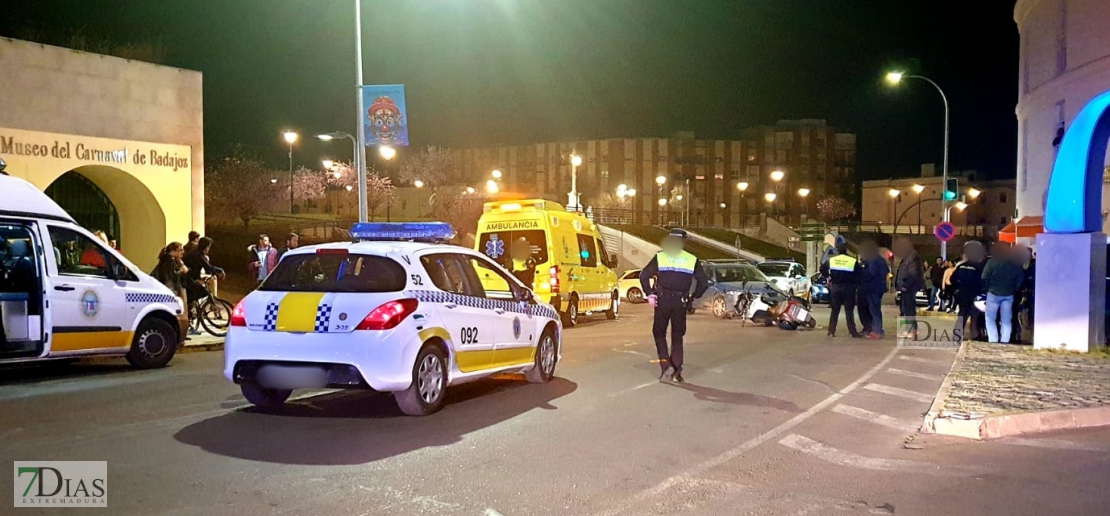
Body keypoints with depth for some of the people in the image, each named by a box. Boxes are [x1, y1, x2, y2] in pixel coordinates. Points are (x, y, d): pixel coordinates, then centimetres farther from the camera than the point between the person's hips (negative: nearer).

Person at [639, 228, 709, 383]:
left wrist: (649, 294, 0)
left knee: (659, 332, 14)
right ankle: (677, 371, 8)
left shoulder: (660, 257, 1)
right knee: (677, 336, 11)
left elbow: (644, 275, -6)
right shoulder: (692, 260, 5)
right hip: (681, 302, 2)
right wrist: (694, 297, 11)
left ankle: (664, 362, -4)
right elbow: (704, 281, 3)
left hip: (662, 301, -1)